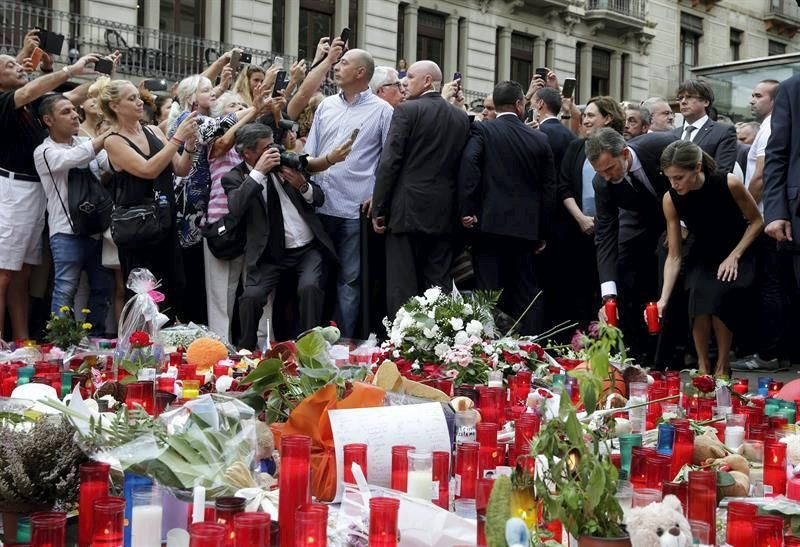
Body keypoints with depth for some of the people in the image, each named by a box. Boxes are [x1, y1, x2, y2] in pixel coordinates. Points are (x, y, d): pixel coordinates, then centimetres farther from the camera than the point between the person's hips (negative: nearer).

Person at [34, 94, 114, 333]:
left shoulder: (86, 142, 15)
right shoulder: (44, 152, -2)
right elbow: (75, 157, -19)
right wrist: (111, 132, -20)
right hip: (67, 230, -6)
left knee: (103, 286, 9)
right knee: (66, 290, -7)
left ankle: (95, 338, 20)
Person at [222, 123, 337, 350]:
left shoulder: (285, 163, 9)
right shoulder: (235, 178, 1)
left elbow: (319, 199, 12)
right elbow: (236, 208, -21)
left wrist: (303, 185, -9)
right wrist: (258, 172, -20)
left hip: (308, 248, 2)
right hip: (271, 254, -1)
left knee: (309, 287, -26)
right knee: (251, 296, -22)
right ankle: (245, 352, 0)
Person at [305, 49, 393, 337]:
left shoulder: (382, 111, 0)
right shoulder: (326, 106, 14)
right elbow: (309, 152, 15)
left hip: (354, 208, -4)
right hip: (319, 205, 4)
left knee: (349, 279, 2)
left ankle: (344, 339, 9)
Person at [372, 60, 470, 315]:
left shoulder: (407, 110, -6)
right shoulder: (461, 117, 9)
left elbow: (389, 163, -10)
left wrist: (378, 209, -5)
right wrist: (463, 209, 12)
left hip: (407, 210, -5)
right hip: (444, 214, 5)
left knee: (403, 285, -2)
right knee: (438, 286, 8)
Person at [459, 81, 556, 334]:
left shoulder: (482, 130, 0)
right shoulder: (540, 139, 7)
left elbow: (469, 162, -19)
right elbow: (549, 188, 8)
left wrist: (467, 210, -15)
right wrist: (543, 233, 15)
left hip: (490, 225, -2)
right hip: (527, 228, 2)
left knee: (490, 295, -1)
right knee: (528, 294, 9)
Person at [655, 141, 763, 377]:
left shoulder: (729, 184, -25)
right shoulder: (671, 199, -17)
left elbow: (756, 222, -8)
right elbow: (674, 256, -15)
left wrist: (734, 256, -17)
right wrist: (663, 298, -24)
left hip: (735, 253, -2)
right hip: (703, 257, 2)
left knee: (717, 296, -29)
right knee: (699, 296, -28)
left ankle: (722, 367, -11)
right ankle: (702, 366, -10)